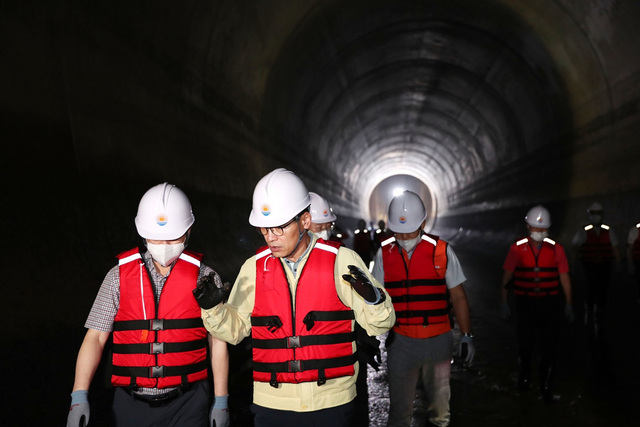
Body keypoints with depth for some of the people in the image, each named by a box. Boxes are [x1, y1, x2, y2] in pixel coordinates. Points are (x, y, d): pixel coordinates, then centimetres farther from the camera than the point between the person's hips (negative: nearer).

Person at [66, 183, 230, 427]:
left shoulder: (204, 278, 0)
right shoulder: (119, 277, 3)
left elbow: (218, 342, 3)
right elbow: (95, 337, 1)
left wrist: (221, 402, 2)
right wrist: (79, 398, -7)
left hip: (186, 405, -1)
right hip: (132, 404, 1)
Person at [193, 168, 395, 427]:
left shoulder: (342, 261, -5)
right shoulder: (254, 268, 2)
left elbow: (379, 326, -2)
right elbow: (234, 329, 11)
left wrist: (373, 297, -22)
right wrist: (213, 308, -7)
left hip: (331, 404, -2)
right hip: (272, 405, 2)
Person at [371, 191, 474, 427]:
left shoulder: (442, 251, -3)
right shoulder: (384, 254, 0)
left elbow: (458, 296, 2)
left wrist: (467, 336, 1)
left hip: (438, 340, 0)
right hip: (400, 342, 0)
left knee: (440, 400, 14)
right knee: (399, 407, 6)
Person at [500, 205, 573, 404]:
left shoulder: (556, 249, -1)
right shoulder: (517, 249, -3)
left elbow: (564, 277, 5)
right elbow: (507, 276, 3)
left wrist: (568, 304, 4)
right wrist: (504, 302, 1)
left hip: (550, 303, 0)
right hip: (525, 303, 0)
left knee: (549, 346, -1)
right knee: (525, 343, 9)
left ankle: (546, 388, 10)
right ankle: (524, 374, 37)